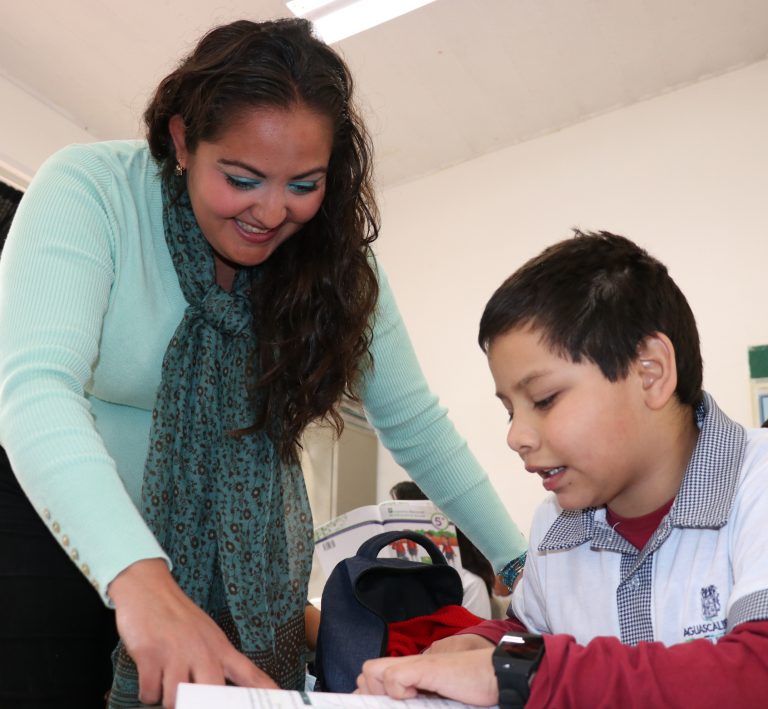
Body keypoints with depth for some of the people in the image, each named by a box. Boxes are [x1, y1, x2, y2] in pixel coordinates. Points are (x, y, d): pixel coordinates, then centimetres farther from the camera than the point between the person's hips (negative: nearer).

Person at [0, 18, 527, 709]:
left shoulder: (333, 260, -11)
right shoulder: (91, 191, -22)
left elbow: (413, 422, -4)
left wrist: (520, 559, -9)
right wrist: (139, 577, -51)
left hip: (227, 543, 3)